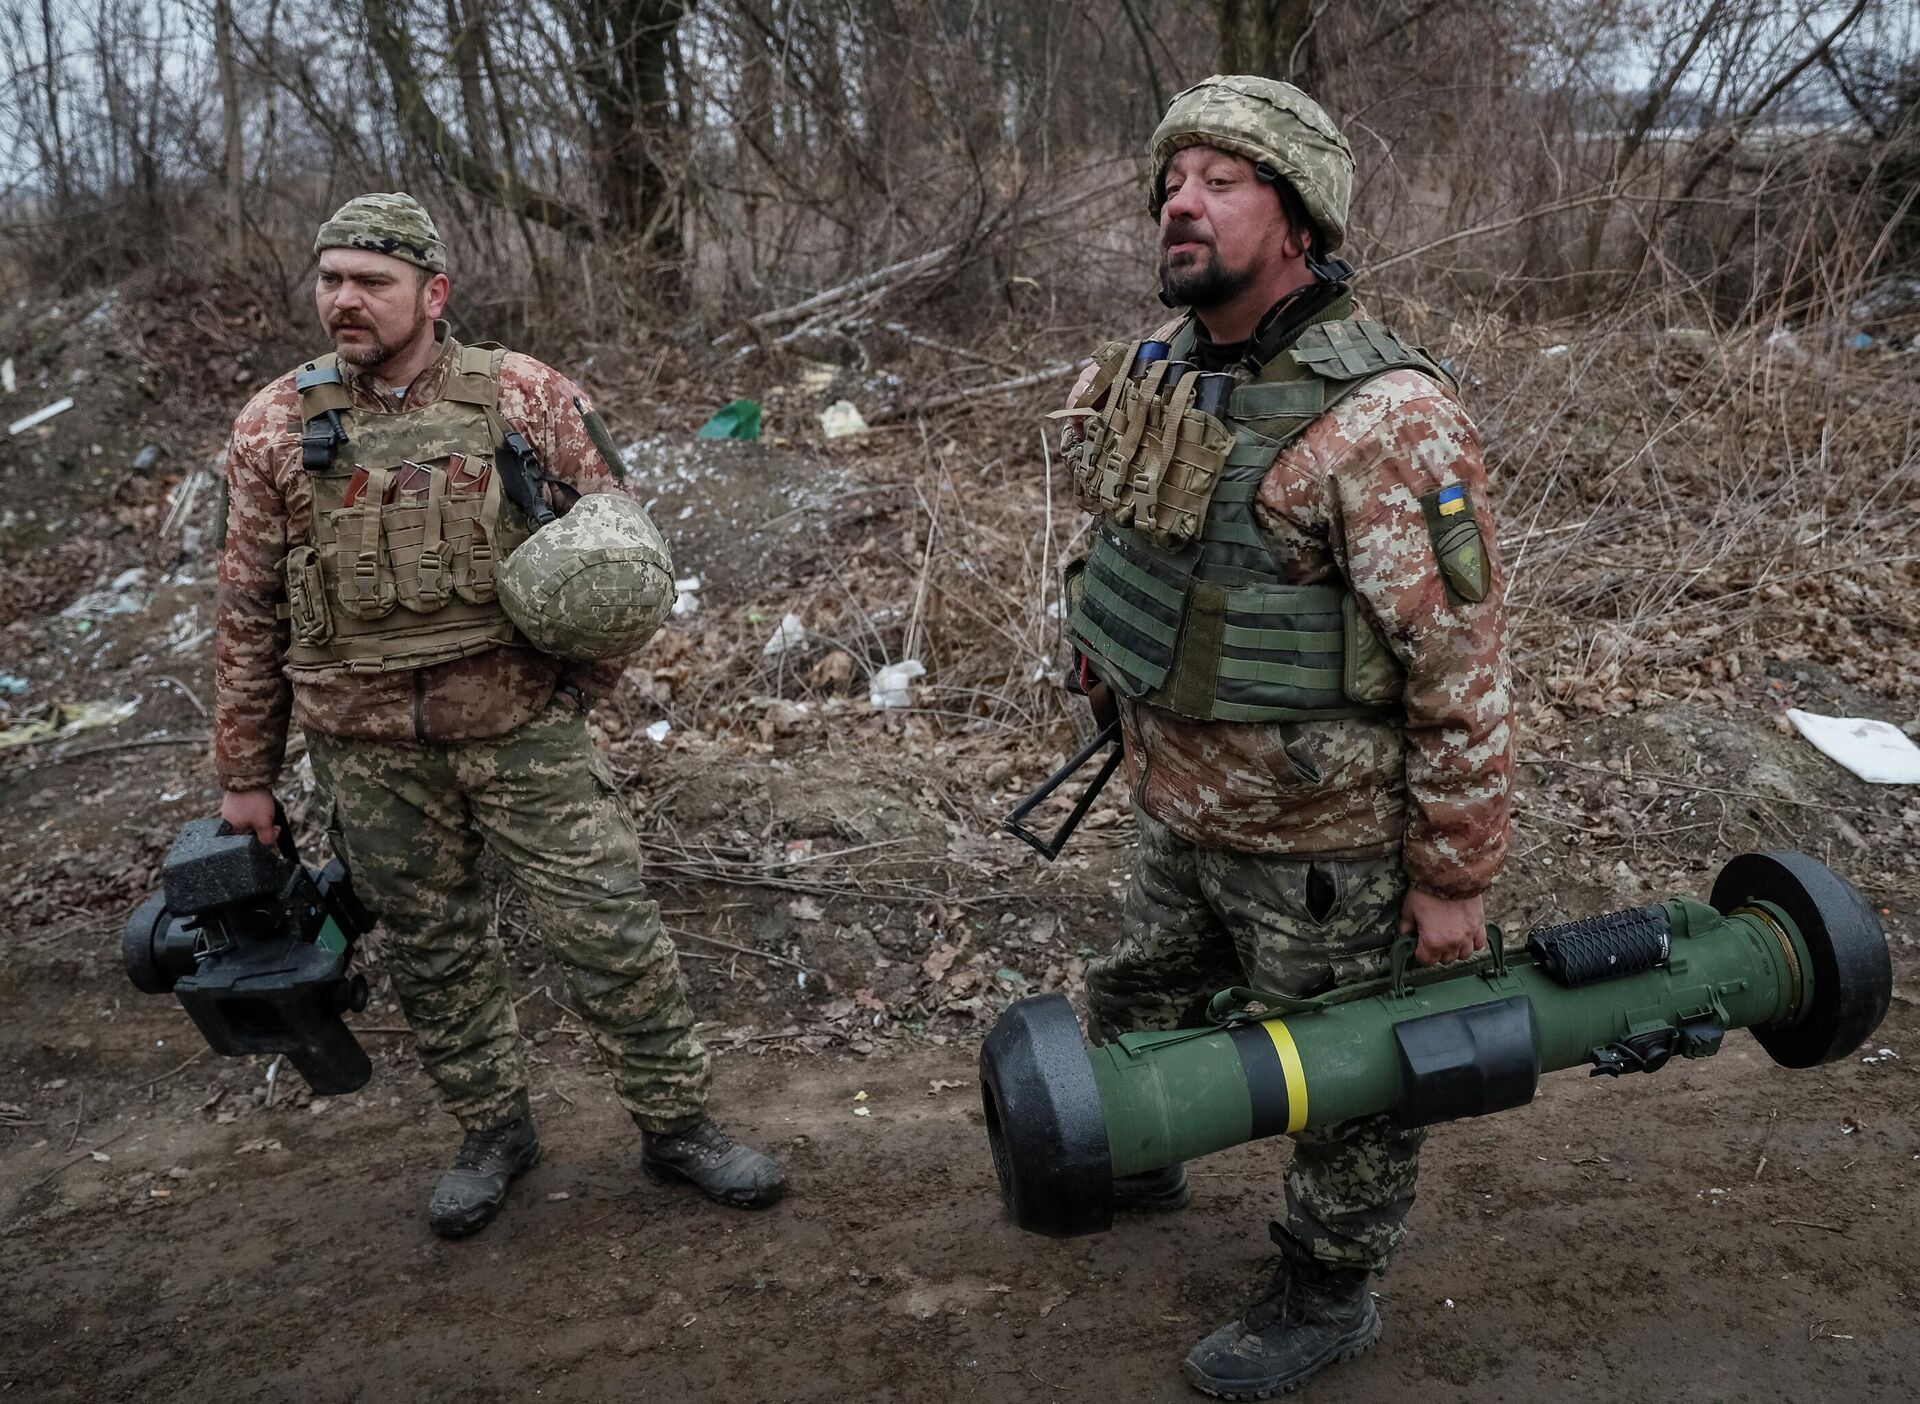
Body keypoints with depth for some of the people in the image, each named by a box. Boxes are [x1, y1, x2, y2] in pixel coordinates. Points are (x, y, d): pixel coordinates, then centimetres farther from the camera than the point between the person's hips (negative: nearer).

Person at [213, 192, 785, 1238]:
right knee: (432, 952, 13)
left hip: (524, 728, -1)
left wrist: (580, 680, -4)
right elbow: (248, 614, 6)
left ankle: (675, 1125, 16)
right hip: (371, 754, 2)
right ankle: (492, 1130, 33)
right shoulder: (274, 427, 2)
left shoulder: (526, 397, -3)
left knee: (609, 929, -1)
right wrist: (245, 773, 8)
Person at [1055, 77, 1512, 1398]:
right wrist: (1120, 684, 19)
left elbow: (1461, 668, -22)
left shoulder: (1383, 419, -25)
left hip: (1322, 841, -8)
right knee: (1141, 1003, 28)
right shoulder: (1156, 370, -1)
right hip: (1179, 813, 8)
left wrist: (1453, 872, -17)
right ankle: (1134, 1167, 55)